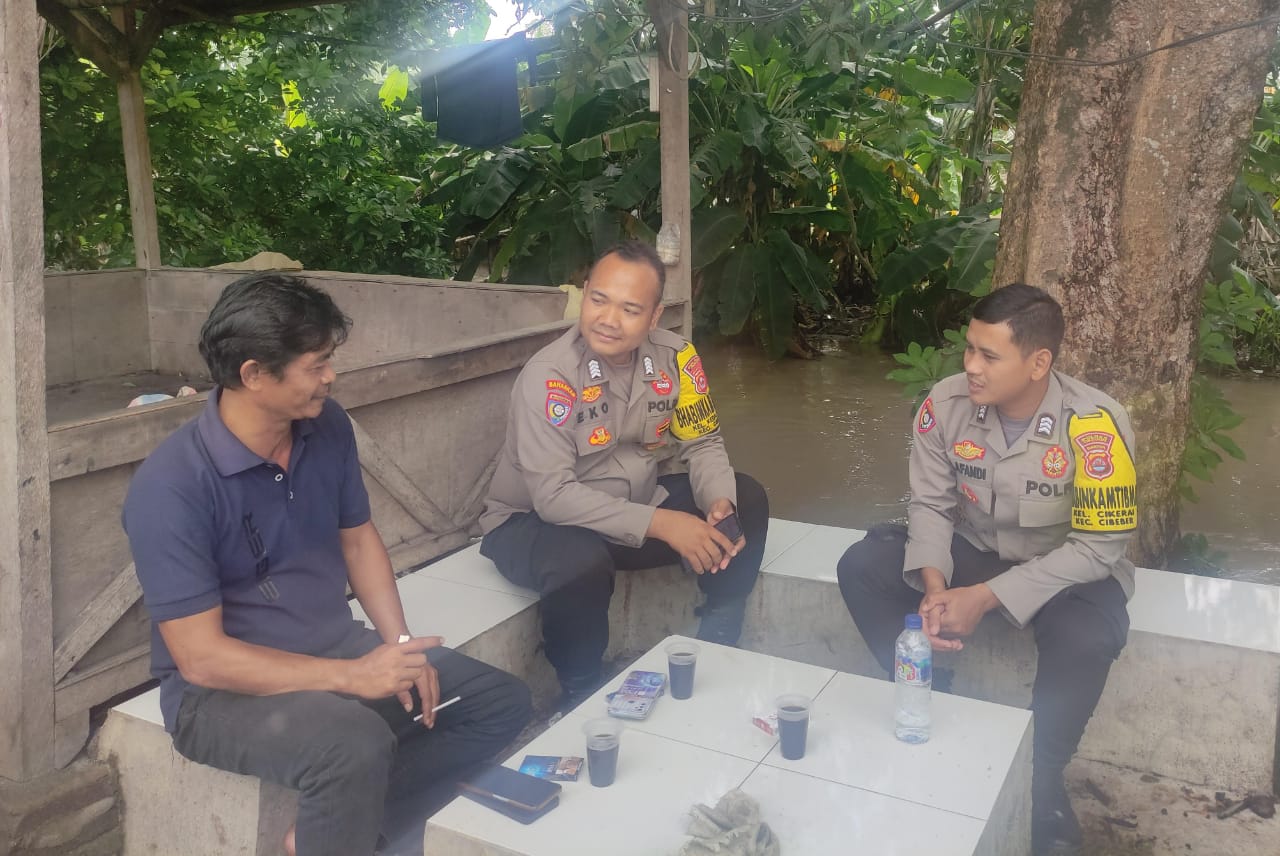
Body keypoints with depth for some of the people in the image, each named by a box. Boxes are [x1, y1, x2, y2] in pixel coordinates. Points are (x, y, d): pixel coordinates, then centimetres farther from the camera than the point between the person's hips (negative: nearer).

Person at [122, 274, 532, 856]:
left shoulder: (327, 427, -3)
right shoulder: (170, 486, -23)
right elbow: (201, 657, -23)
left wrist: (400, 647, -4)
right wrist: (351, 677, -24)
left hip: (336, 646, 7)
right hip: (224, 688, -7)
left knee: (503, 703, -1)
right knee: (356, 747, -36)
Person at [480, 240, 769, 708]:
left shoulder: (675, 357, -10)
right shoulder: (549, 374, -26)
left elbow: (702, 444, -1)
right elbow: (553, 494, -30)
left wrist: (720, 503, -23)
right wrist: (660, 523, -33)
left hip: (635, 502, 6)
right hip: (535, 519, -6)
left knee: (745, 499, -7)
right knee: (582, 562, -38)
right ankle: (580, 698, -8)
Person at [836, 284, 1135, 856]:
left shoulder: (1096, 426, -27)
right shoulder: (947, 403, -17)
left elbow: (1098, 548, -23)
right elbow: (930, 504, -6)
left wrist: (985, 597, -29)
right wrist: (933, 583, -26)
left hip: (1071, 567, -3)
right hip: (974, 549, 4)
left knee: (1086, 640, -36)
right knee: (861, 567, -17)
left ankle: (1040, 783, -9)